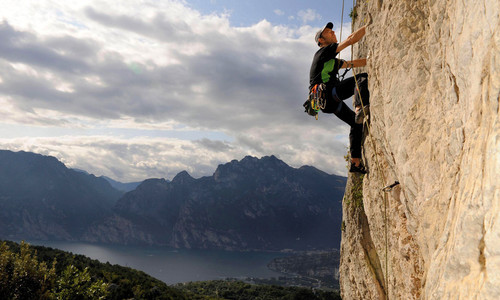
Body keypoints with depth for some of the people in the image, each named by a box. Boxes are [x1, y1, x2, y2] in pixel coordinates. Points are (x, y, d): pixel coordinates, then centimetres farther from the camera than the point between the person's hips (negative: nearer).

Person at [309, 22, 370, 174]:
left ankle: (355, 163, 15)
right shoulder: (324, 51, 3)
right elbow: (351, 39, -5)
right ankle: (360, 109, -38)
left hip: (328, 102, 9)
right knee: (362, 78, -16)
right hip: (326, 94, -9)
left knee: (356, 122, 14)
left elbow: (354, 63, 36)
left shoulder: (332, 60, 31)